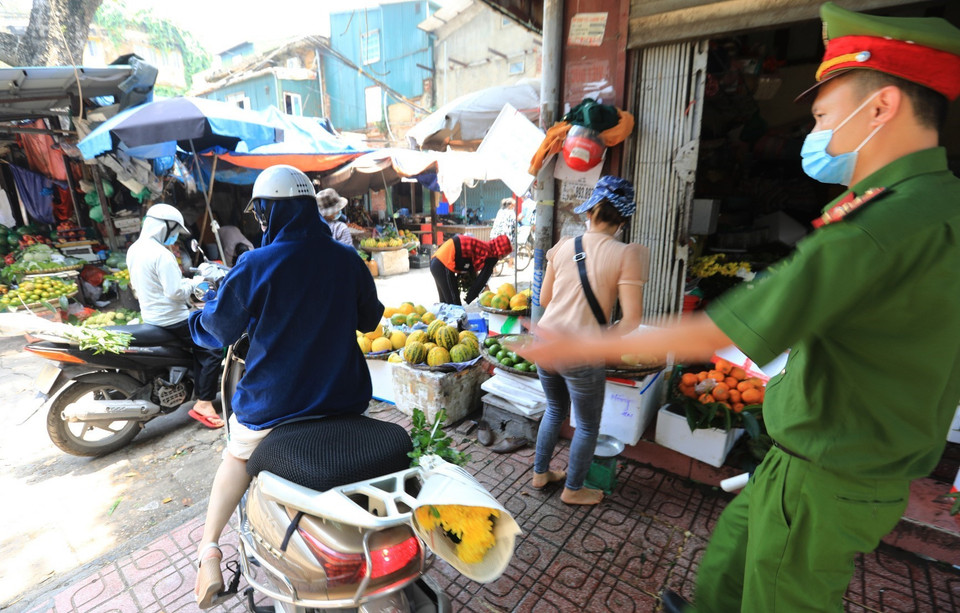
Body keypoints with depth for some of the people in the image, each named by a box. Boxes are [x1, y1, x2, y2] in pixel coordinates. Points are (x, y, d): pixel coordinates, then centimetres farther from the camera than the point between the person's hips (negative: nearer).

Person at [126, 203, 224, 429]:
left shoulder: (134, 249, 9)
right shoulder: (161, 255, -22)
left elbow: (136, 285, 19)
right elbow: (176, 292, -26)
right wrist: (194, 282, -8)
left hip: (149, 315, 10)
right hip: (171, 319, -10)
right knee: (212, 349, -9)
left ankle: (201, 381, 28)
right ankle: (203, 404, -10)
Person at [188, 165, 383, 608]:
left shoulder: (255, 265, -15)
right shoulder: (348, 260, -5)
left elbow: (220, 330, -3)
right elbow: (370, 319, 9)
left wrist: (202, 315, 19)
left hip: (274, 402, -2)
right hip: (344, 399, 3)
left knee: (238, 457, 29)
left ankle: (209, 548, 25)